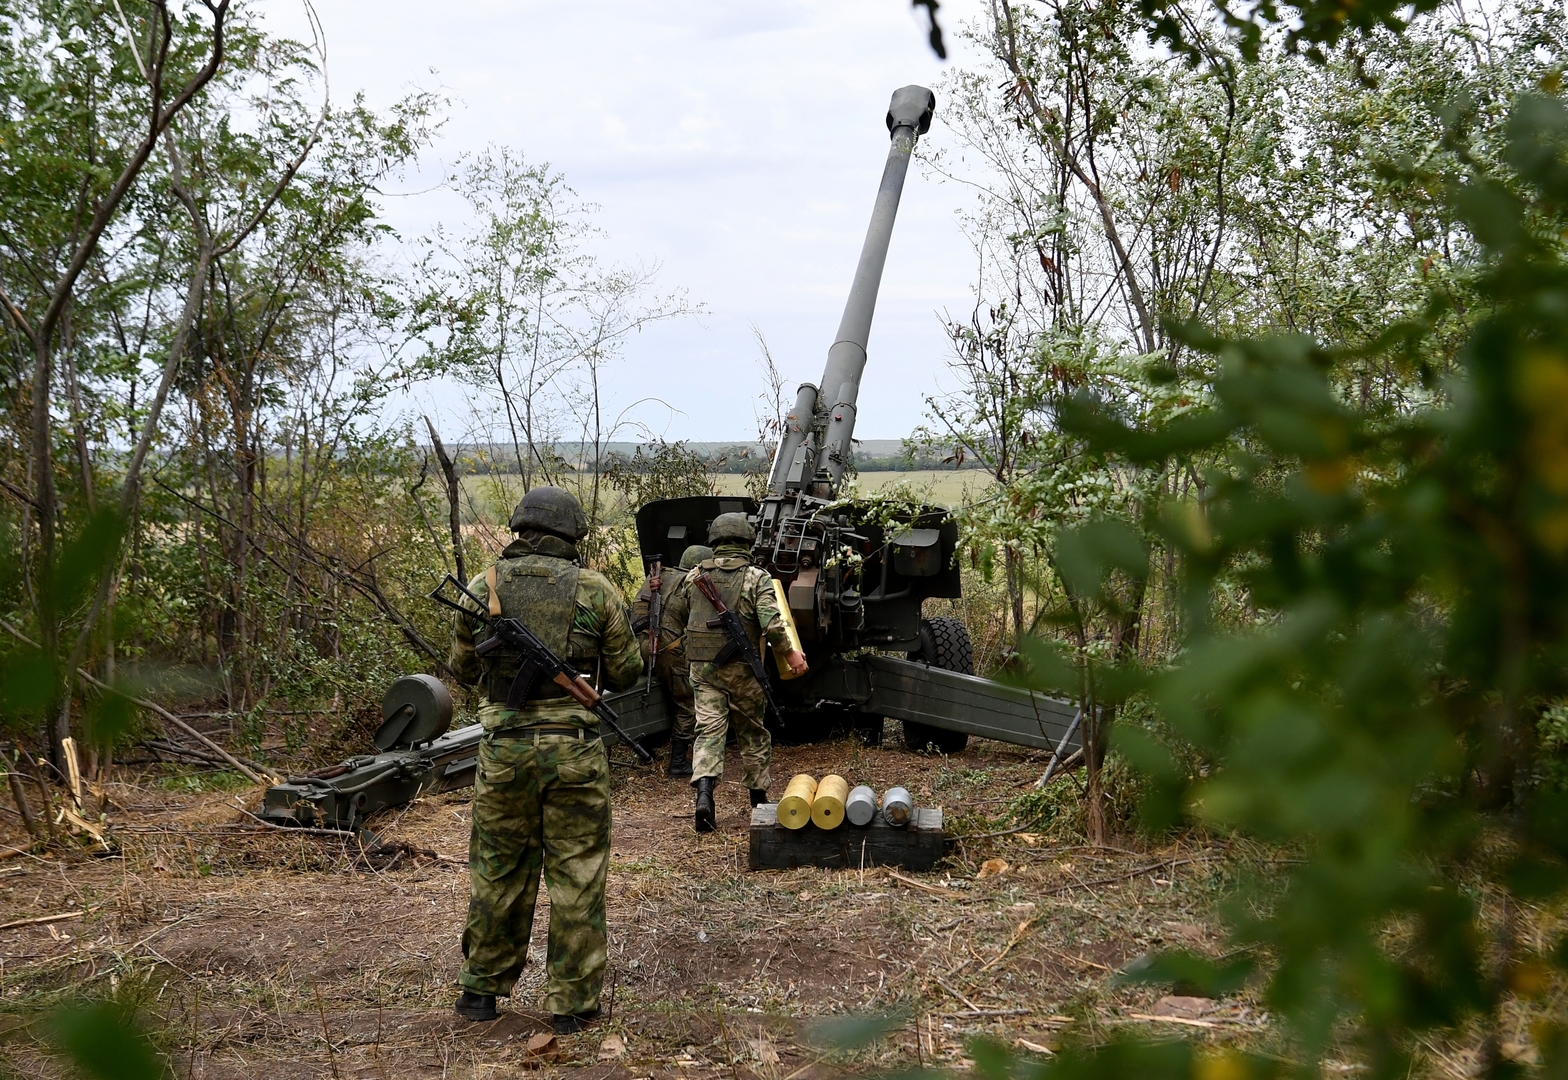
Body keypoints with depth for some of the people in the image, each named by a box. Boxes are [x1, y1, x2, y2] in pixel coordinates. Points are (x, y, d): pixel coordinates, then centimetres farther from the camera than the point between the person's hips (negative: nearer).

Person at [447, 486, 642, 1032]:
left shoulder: (482, 587, 2)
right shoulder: (595, 589, -2)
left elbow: (465, 669, 13)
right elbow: (625, 674, 5)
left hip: (505, 747, 2)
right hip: (575, 747, -1)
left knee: (498, 871, 16)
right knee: (576, 875, 8)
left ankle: (481, 989, 27)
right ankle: (572, 1002, 13)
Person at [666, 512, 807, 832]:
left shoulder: (695, 575, 5)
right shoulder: (756, 577, -7)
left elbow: (675, 610, 17)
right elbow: (771, 623, -17)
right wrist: (790, 652, -4)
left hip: (702, 665, 2)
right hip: (741, 667, -2)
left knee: (709, 728, -2)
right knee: (752, 731, 14)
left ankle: (704, 790, -24)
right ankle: (759, 796, 25)